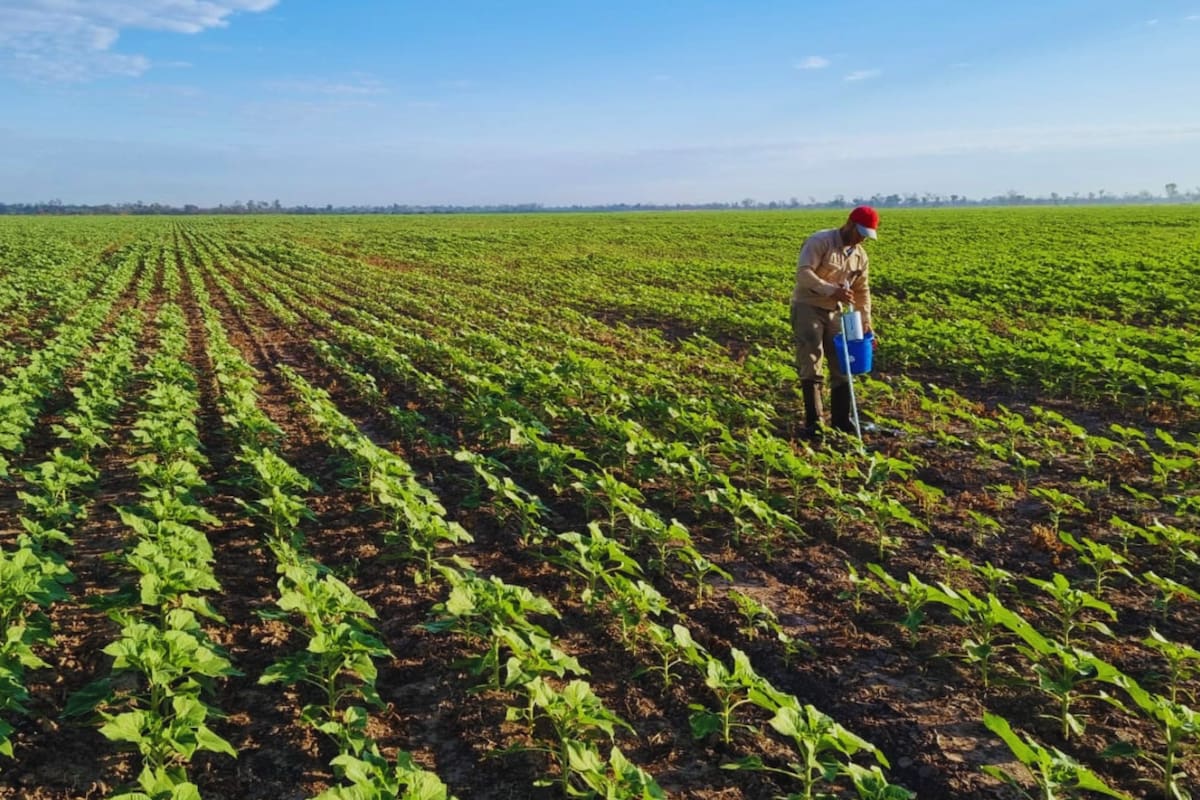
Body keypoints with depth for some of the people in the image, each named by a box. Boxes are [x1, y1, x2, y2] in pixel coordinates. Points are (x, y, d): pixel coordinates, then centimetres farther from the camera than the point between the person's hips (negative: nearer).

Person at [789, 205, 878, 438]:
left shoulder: (860, 255, 8)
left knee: (841, 363, 6)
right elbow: (803, 273, -26)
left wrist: (865, 321, 10)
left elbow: (862, 290, 17)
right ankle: (813, 421, -6)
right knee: (811, 364, -11)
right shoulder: (819, 242, -14)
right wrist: (832, 290, -35)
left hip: (834, 311, 7)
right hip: (807, 307, -7)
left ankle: (842, 419, 15)